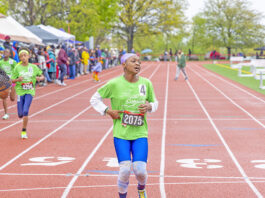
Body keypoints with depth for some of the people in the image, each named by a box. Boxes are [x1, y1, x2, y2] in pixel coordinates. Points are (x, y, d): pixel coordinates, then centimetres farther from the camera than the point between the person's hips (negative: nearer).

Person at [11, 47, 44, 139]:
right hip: (20, 91, 1)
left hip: (30, 91, -1)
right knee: (20, 114, 1)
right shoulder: (17, 68, -3)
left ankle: (24, 131, -2)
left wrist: (39, 78, -13)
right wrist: (18, 79, -21)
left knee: (25, 111, -15)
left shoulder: (33, 67, 0)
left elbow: (42, 76, 9)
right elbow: (12, 80, 0)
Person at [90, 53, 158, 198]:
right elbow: (95, 99, 6)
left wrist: (149, 107, -6)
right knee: (125, 170, -10)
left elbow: (154, 102, 17)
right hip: (121, 133, -2)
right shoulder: (114, 84, -5)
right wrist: (108, 111, -8)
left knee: (140, 170, -8)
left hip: (140, 133, 2)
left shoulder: (146, 83, 2)